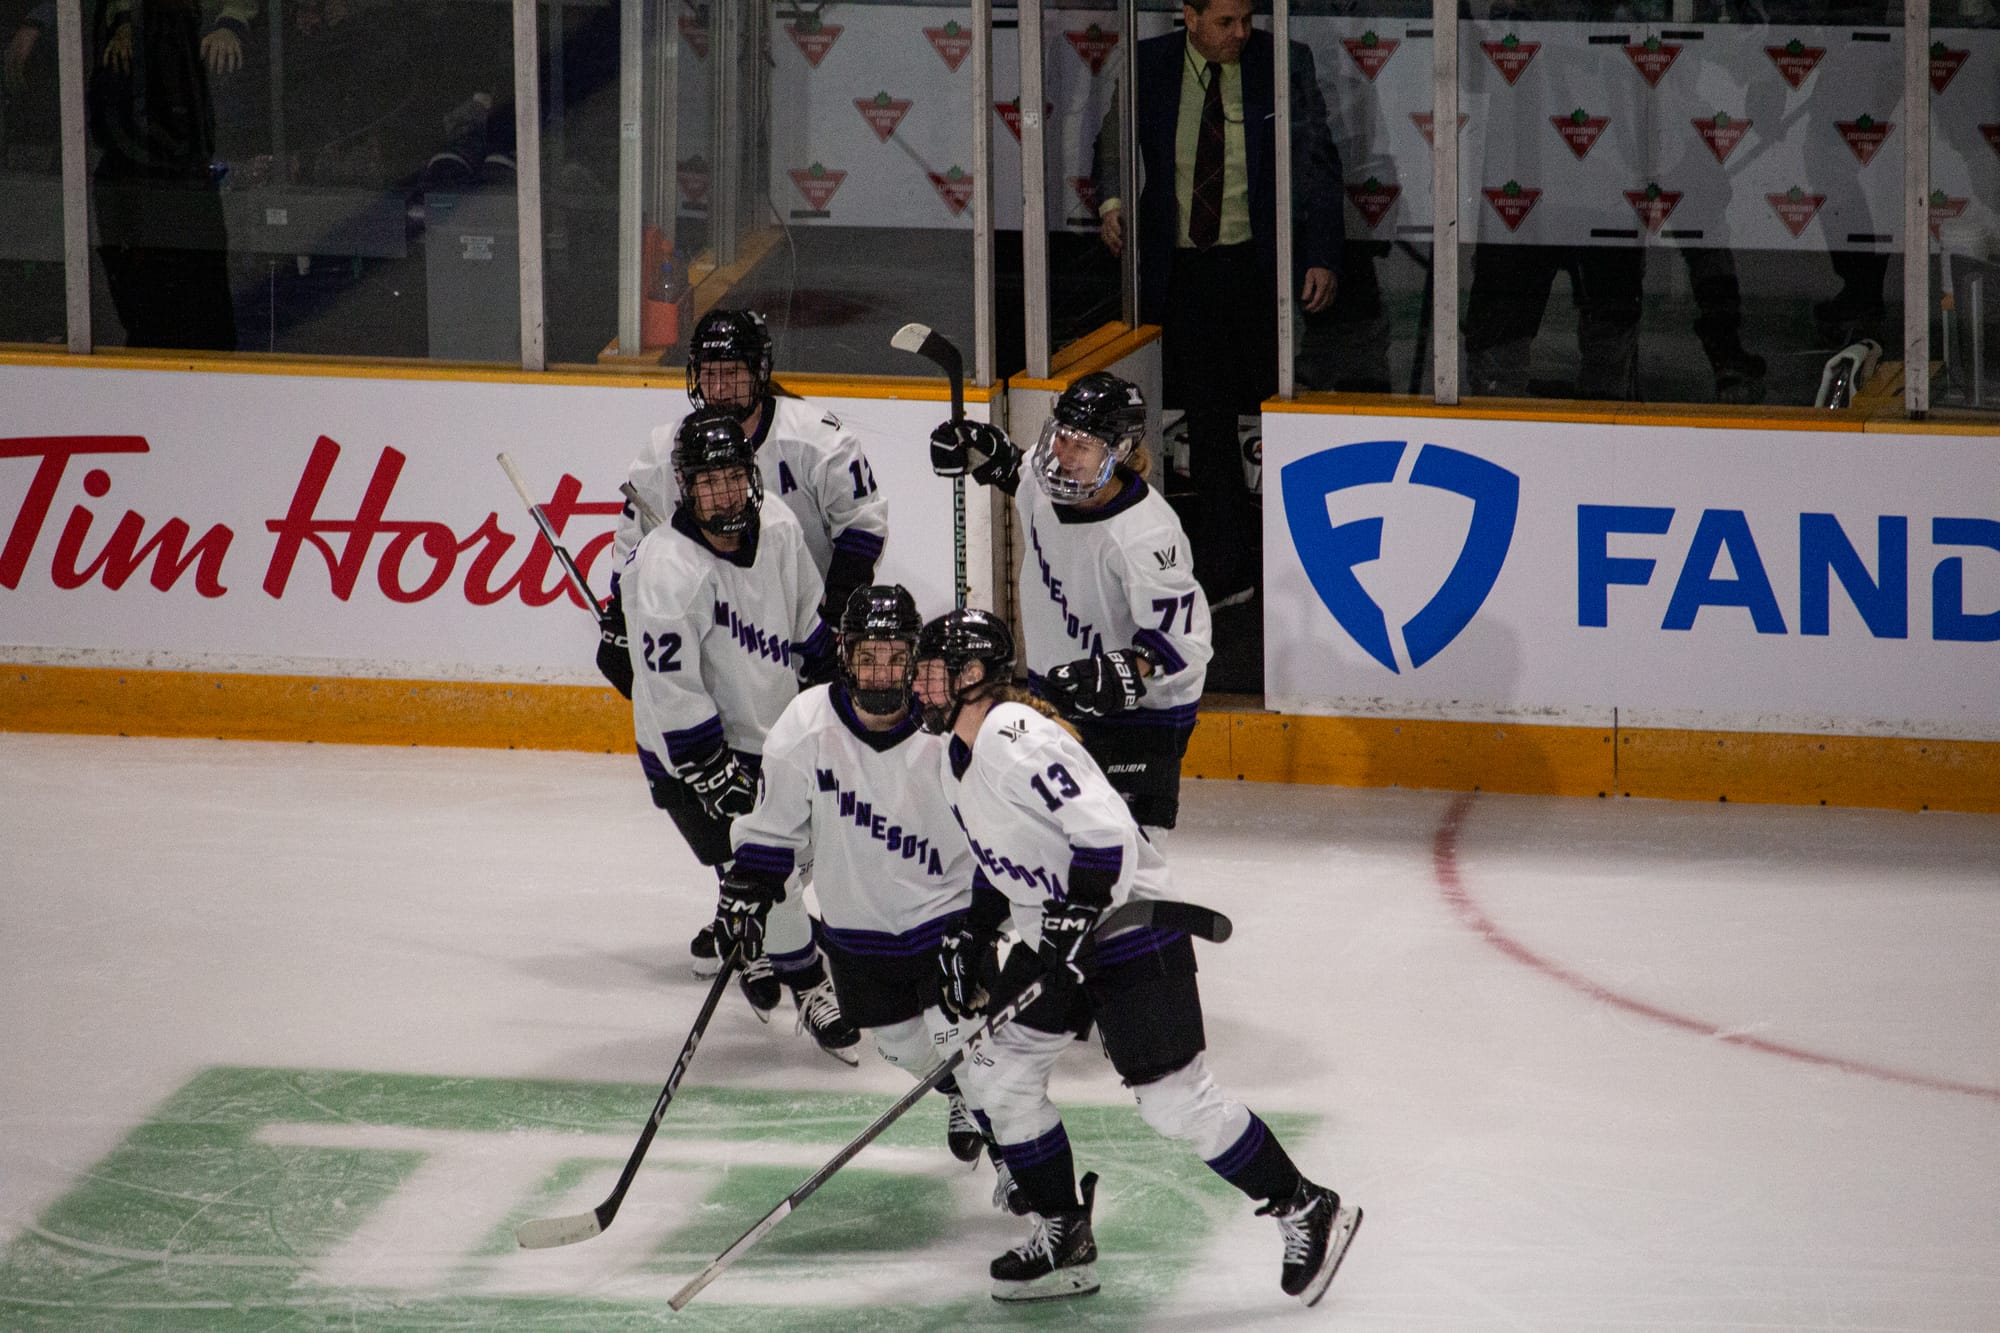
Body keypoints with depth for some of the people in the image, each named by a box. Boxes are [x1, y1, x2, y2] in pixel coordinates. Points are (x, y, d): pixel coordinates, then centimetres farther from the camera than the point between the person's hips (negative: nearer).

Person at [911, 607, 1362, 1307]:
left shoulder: (1017, 739, -23)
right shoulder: (956, 760, 10)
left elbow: (1105, 829, -29)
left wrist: (1076, 922, -29)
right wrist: (968, 946, 17)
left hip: (1130, 925, -10)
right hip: (1057, 935, 10)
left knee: (1174, 1101, -10)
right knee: (997, 1072, 7)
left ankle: (1307, 1211, 3)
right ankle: (1064, 1238, 17)